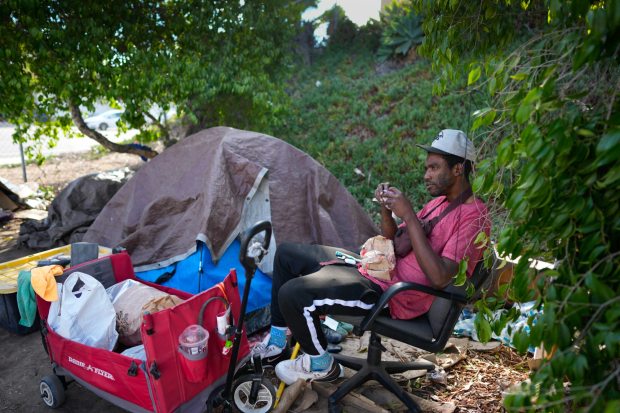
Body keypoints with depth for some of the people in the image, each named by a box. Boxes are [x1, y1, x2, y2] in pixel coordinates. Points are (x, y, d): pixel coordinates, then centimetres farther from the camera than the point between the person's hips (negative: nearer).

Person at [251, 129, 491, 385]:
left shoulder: (473, 217, -15)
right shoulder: (441, 201, 14)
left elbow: (439, 278, -27)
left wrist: (409, 216, -26)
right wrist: (386, 209, -3)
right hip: (378, 268, 10)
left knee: (292, 294, -25)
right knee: (287, 254, 11)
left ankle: (321, 364, 4)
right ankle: (276, 345, 19)